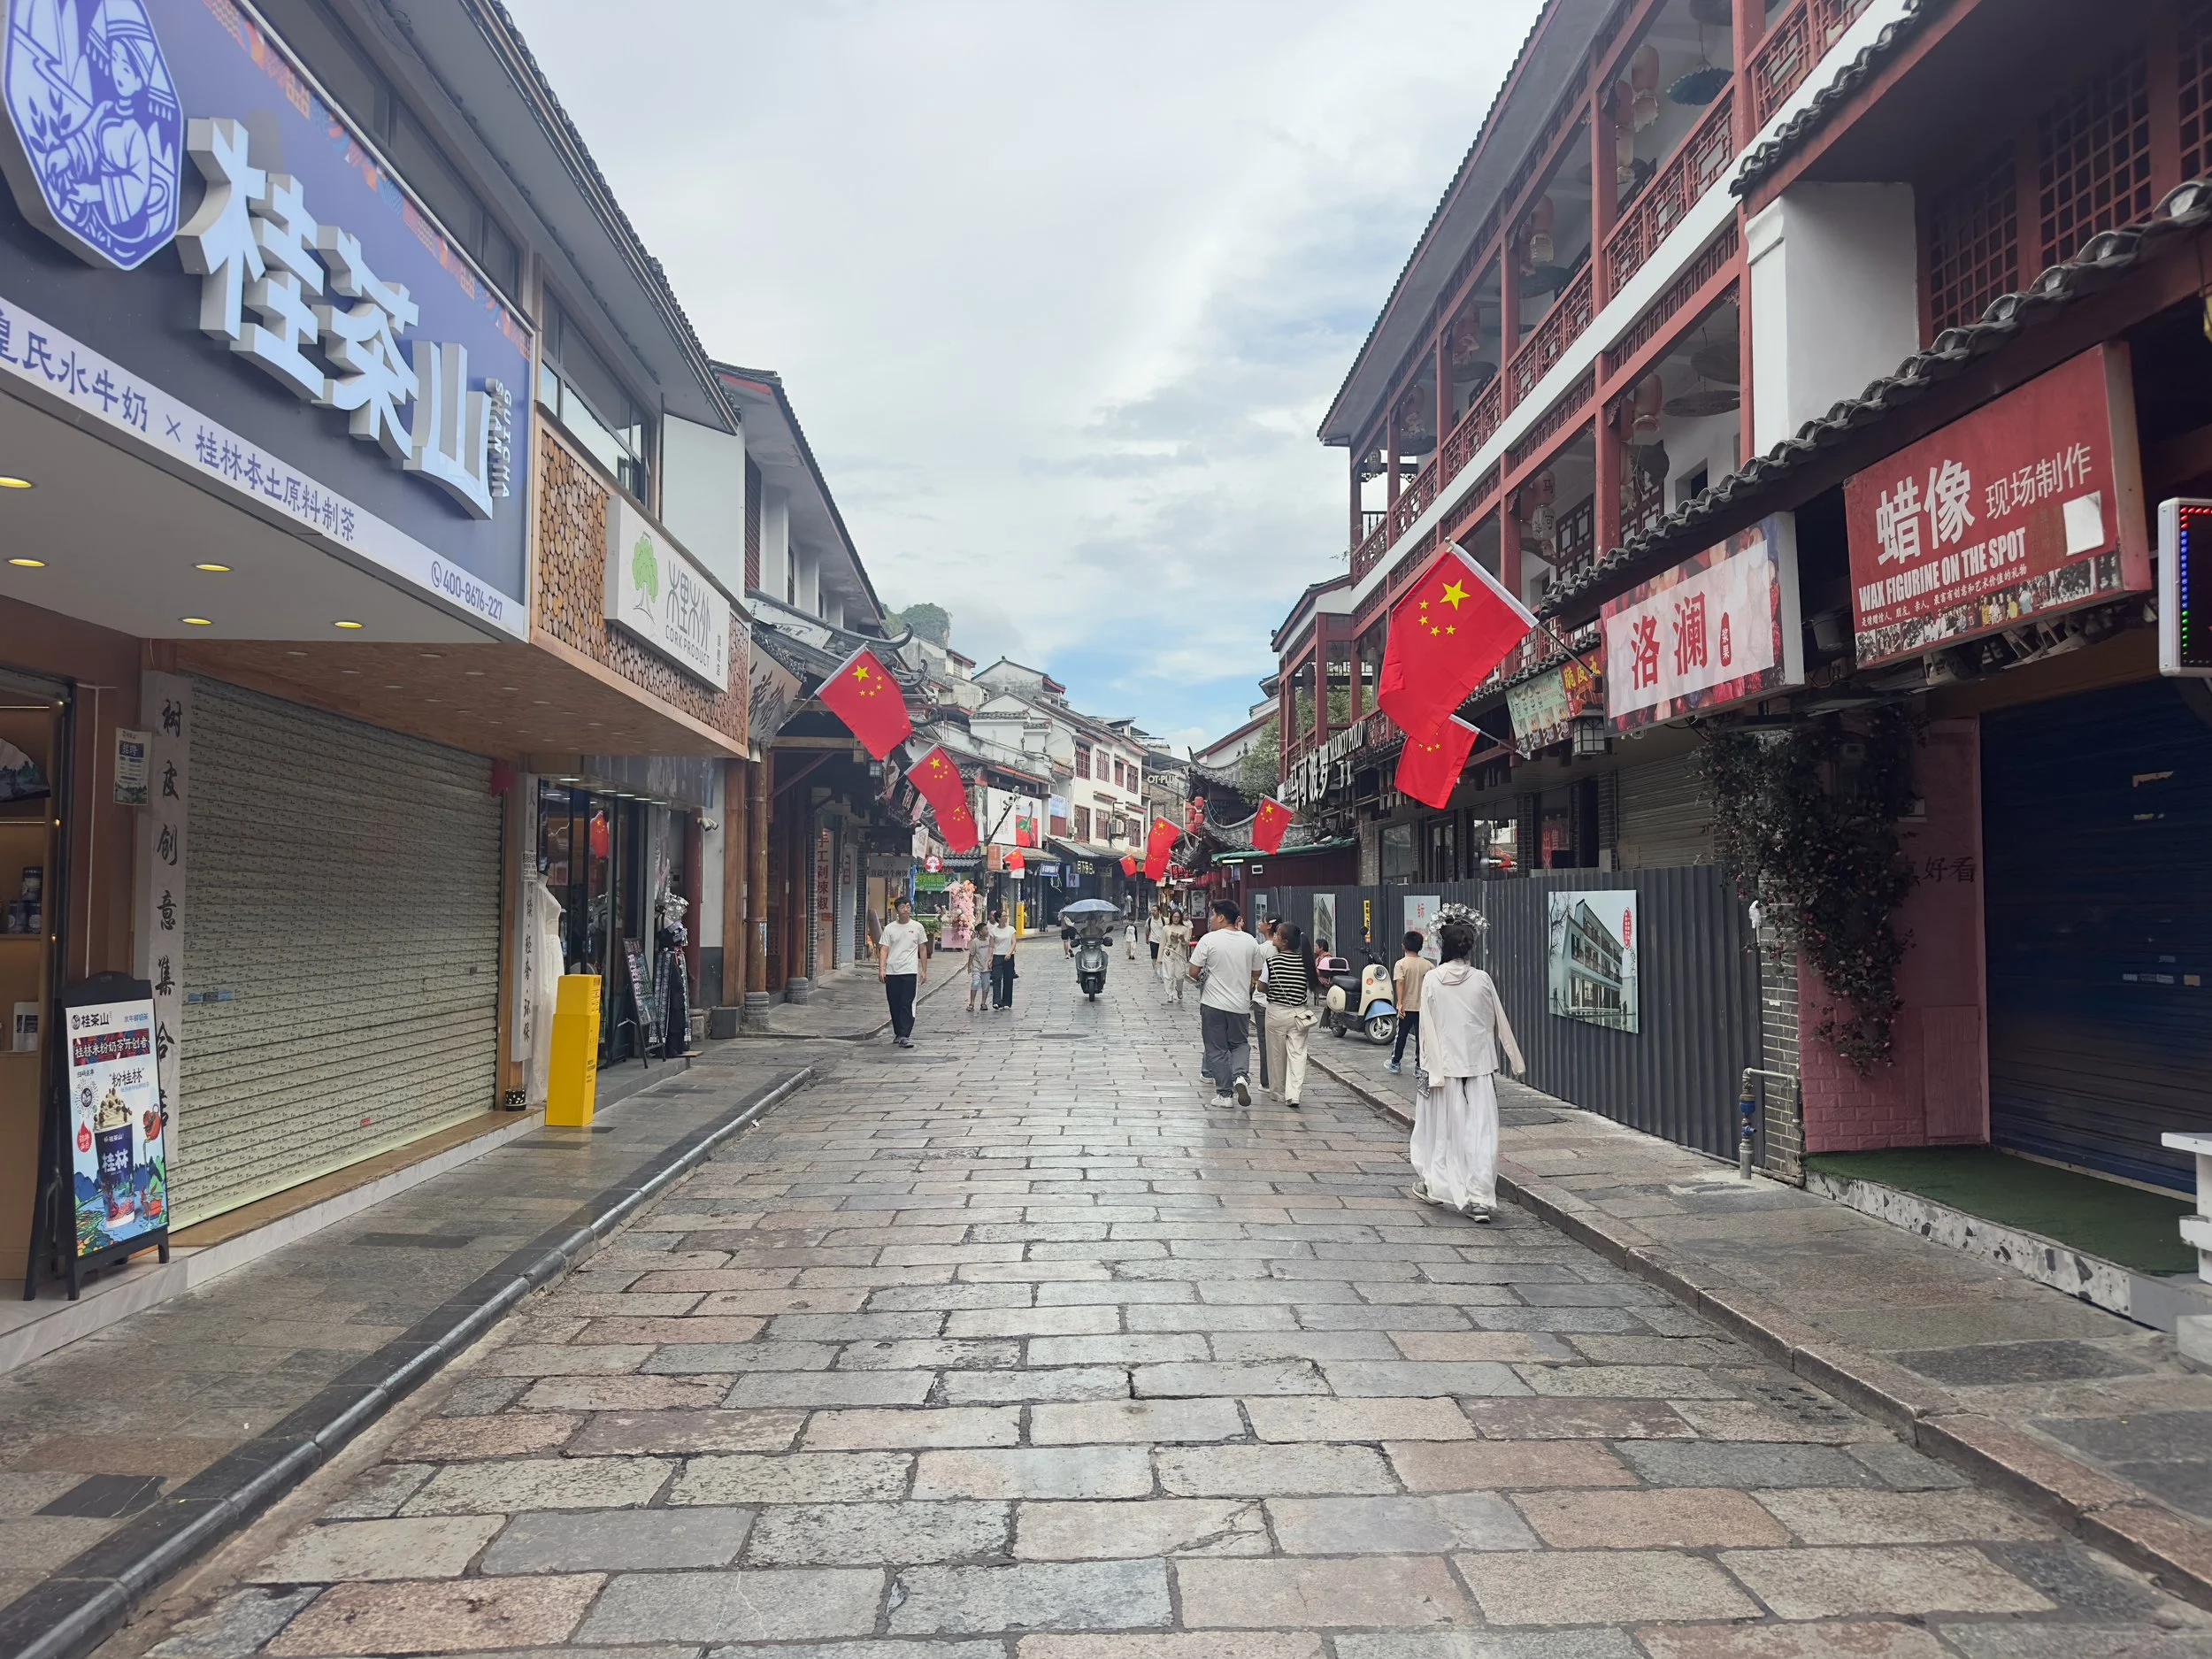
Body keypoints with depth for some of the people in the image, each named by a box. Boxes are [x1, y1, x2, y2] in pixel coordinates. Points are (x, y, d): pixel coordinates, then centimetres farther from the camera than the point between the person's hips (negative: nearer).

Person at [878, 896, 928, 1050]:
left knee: (907, 1005, -9)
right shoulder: (889, 928, 5)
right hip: (892, 972, 2)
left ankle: (905, 1036, -10)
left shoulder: (917, 927, 5)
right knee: (894, 1005, 9)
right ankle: (898, 1033, 23)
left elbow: (923, 949, 10)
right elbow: (884, 949, 1)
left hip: (910, 972, -2)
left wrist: (924, 971, 7)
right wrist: (881, 969, -11)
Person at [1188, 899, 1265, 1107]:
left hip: (1213, 1003, -3)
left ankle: (1225, 1094, 9)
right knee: (1240, 1043, 18)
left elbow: (1194, 972, -11)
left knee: (1217, 1050, 7)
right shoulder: (1250, 941, 0)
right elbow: (1256, 974, 8)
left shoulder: (1209, 940, -13)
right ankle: (1240, 1075, -9)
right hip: (1241, 1004, 3)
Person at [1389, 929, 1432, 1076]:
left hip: (1406, 1007, -1)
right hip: (1423, 1007, 1)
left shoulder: (1400, 963, -8)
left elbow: (1399, 982, -18)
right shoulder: (1427, 964, -1)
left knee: (1401, 1035, 11)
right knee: (1421, 1037, 6)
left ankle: (1395, 1063, 20)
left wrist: (1400, 1003, -19)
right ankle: (1419, 1066, 8)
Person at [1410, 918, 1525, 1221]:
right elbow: (1499, 1023, 5)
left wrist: (1431, 1067, -3)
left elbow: (1427, 1026, -7)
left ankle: (1434, 1186, 27)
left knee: (1441, 1127, 14)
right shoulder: (1481, 980, -4)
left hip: (1444, 1065, 0)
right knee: (1479, 1131, 1)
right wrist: (1515, 1059, 17)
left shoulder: (1431, 979, -6)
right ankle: (1480, 1198, -2)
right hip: (1478, 1065, 0)